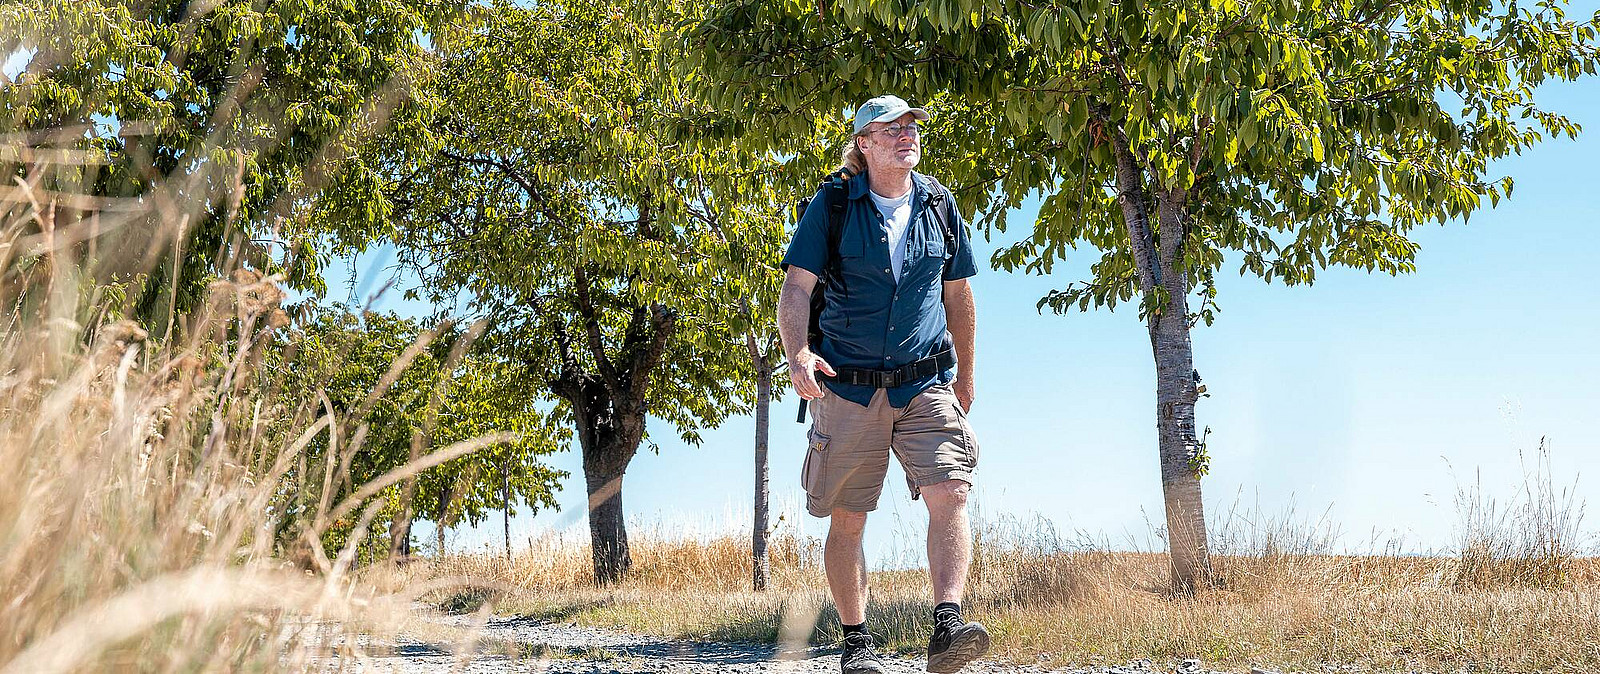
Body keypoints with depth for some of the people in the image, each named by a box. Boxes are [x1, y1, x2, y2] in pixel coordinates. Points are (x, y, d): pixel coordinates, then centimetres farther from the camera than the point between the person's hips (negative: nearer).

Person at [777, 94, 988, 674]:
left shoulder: (939, 205, 9)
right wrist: (797, 354, -25)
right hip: (849, 388, -2)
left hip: (926, 385, 2)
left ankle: (947, 626, -24)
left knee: (950, 493, -18)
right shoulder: (832, 205, 0)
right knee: (846, 519, 3)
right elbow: (796, 288, -7)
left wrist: (965, 376, 23)